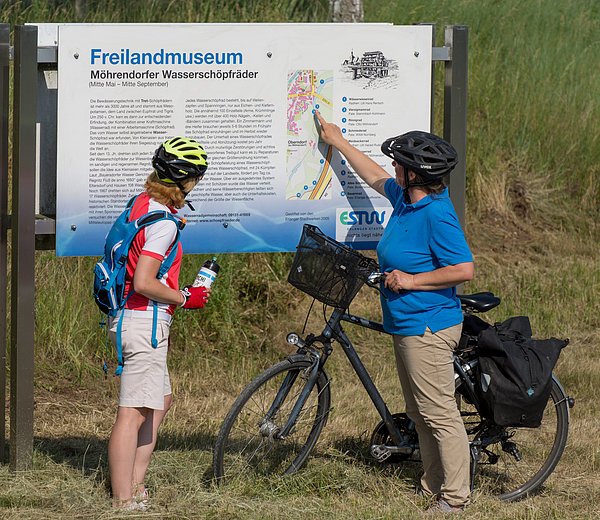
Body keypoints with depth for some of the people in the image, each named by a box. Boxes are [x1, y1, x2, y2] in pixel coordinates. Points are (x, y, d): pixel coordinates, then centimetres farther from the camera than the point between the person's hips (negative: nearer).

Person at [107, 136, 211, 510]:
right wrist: (185, 298, -11)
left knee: (161, 401, 21)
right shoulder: (164, 222, -19)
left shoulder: (143, 204, 11)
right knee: (134, 413, -8)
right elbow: (144, 283, -24)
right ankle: (124, 502, -8)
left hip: (133, 317, 11)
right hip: (146, 322, -11)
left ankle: (135, 487, 23)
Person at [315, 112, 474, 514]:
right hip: (408, 326, 11)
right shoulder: (406, 197, 8)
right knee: (420, 414, 15)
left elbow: (463, 270, -24)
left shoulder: (437, 214, -20)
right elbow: (376, 178, 29)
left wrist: (411, 280, -19)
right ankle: (432, 489, 22)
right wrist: (338, 142, 37)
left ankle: (455, 497, -3)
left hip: (428, 329, -11)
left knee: (439, 414, -7)